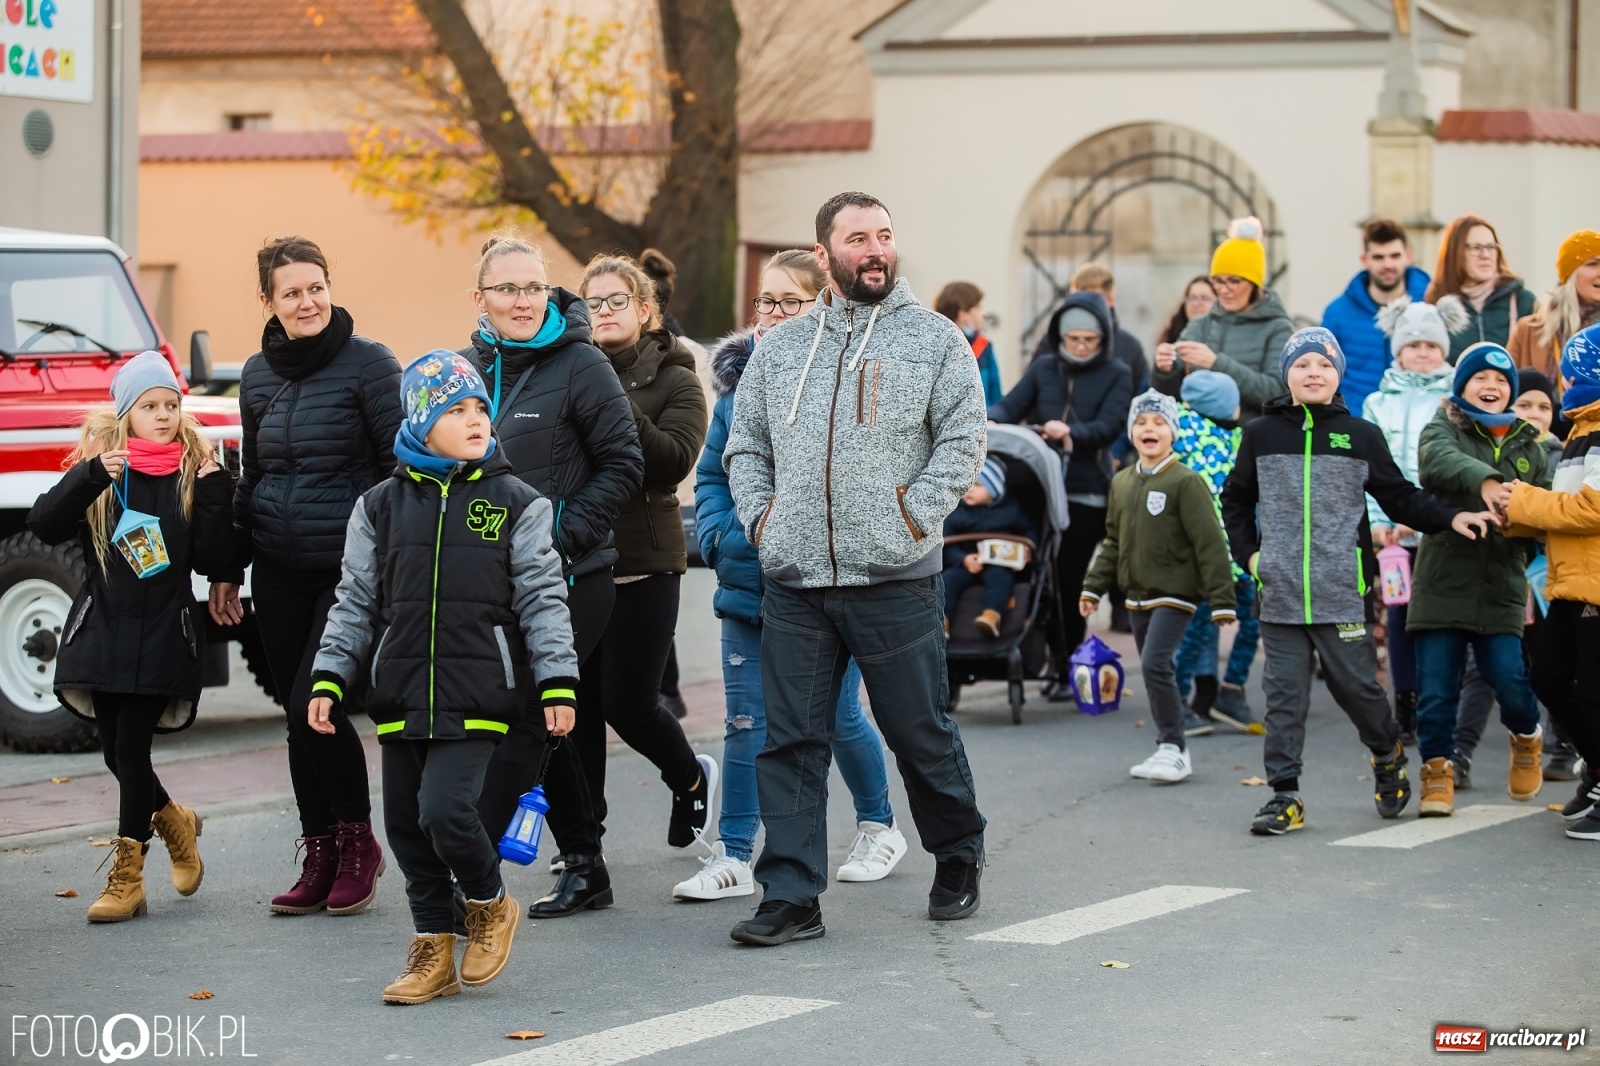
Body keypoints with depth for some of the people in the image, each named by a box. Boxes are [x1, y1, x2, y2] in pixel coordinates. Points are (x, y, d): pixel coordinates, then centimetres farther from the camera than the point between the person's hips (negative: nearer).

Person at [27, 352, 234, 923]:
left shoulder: (194, 474, 2)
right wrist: (89, 478, -24)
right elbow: (45, 526, -11)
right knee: (116, 752, 8)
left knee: (131, 750, -6)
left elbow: (212, 562, -4)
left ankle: (126, 877, 5)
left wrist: (213, 496, -15)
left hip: (164, 637, -2)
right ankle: (173, 821, 37)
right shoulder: (100, 470, 3)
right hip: (102, 634, 2)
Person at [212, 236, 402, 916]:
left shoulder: (369, 364, -7)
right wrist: (228, 568, 19)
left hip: (350, 567, -6)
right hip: (278, 573, 6)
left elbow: (404, 468, -6)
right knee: (296, 713, 7)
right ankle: (320, 859, 17)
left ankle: (358, 842, 6)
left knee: (314, 703, -13)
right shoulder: (257, 375, 10)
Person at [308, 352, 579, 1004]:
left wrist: (558, 682, -5)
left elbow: (543, 599, 2)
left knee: (444, 809, -17)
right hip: (400, 696, 4)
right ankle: (434, 950, 21)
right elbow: (356, 602, 12)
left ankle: (490, 902, 11)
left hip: (477, 695, -4)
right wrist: (328, 679, 5)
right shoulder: (382, 506, 8)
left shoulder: (515, 504, 1)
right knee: (405, 824, 7)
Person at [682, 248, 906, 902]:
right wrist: (720, 537, -5)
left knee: (839, 719, 8)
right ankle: (734, 858, 8)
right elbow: (712, 474, 11)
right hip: (748, 584, 4)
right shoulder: (739, 379, 6)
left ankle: (879, 828, 30)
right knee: (746, 723, 2)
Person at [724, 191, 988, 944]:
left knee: (919, 732, 6)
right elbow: (745, 444, 17)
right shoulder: (780, 347, 13)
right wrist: (760, 516, 3)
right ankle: (790, 896, 5)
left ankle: (959, 856, 29)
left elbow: (962, 441, -1)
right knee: (790, 741, 1)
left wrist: (913, 516, -10)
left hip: (895, 579, -3)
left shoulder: (935, 339, 3)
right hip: (792, 580, 3)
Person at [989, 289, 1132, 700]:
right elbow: (1012, 405, 2)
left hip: (1086, 492, -3)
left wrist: (1072, 432, -29)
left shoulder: (1116, 375, 3)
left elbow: (1109, 426, -10)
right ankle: (1045, 655, 13)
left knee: (1069, 578, -2)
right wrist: (992, 421, -21)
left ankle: (1067, 667, 7)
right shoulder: (1043, 369, 12)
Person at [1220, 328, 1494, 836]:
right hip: (1280, 593, 1)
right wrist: (1247, 553, 8)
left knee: (1355, 683, 1)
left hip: (1341, 593, -1)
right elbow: (1236, 500, 19)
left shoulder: (1361, 436, 5)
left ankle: (1387, 754, 30)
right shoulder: (1261, 435, 8)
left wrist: (1449, 518, -6)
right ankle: (1284, 795, 4)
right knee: (1284, 694, 0)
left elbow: (1400, 497, 7)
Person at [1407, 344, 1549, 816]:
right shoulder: (1443, 431, 3)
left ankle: (1527, 738, 23)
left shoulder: (1528, 445, 14)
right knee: (1435, 688, 0)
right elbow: (1440, 461, -22)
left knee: (1510, 679, -8)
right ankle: (1437, 769, 18)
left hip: (1502, 588, 1)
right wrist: (1484, 480, -43)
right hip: (1442, 584, -1)